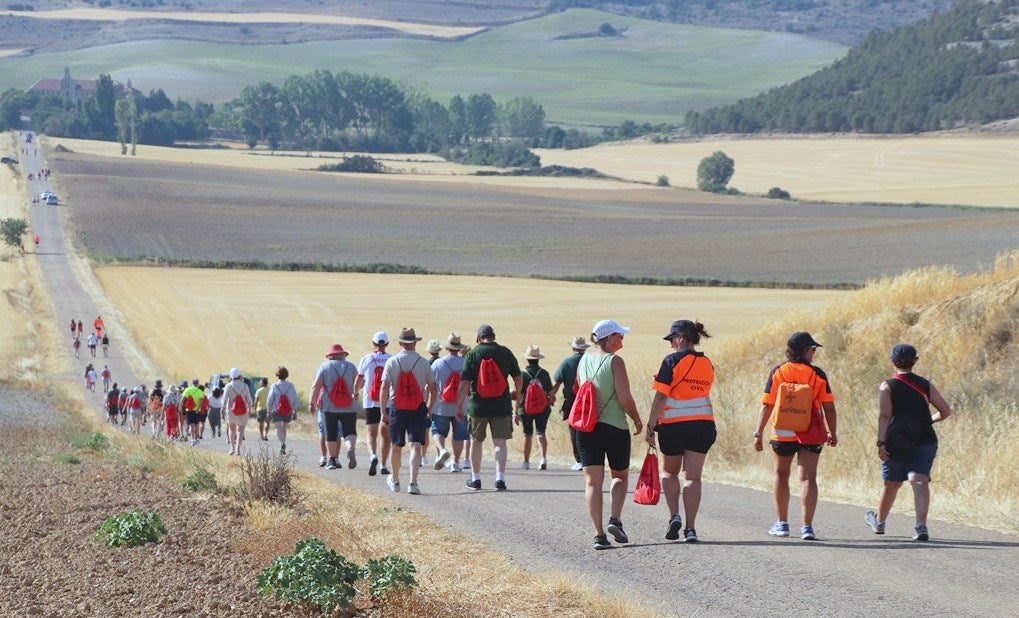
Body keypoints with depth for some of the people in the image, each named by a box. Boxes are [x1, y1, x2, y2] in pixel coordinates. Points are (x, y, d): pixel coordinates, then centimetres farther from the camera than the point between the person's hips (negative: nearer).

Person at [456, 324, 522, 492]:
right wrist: (516, 393, 27)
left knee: (476, 441, 14)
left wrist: (459, 405, -2)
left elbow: (464, 383, -7)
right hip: (502, 405, 0)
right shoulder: (505, 352, 2)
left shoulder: (472, 354, -2)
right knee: (500, 442, 2)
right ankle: (500, 478, -9)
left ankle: (475, 479, 20)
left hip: (478, 405, 0)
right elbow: (518, 379, 7)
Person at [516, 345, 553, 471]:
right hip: (543, 408, 1)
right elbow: (550, 392, 3)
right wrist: (550, 403, 23)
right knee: (541, 433, 3)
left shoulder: (523, 374, -6)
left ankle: (526, 462, 18)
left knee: (528, 435, 10)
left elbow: (519, 395, -7)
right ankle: (544, 458, -18)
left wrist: (516, 412, -3)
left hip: (526, 408, -1)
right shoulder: (544, 373, -2)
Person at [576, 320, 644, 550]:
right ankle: (615, 520, -2)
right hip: (615, 427, -4)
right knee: (620, 476, 16)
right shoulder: (615, 361, -11)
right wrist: (637, 420, 1)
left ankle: (598, 534, -5)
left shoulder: (584, 360, 7)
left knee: (593, 481, 2)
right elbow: (625, 399, -14)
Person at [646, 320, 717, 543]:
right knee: (692, 477, 3)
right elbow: (702, 394, 12)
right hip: (703, 423, 3)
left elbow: (660, 398, -12)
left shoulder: (672, 361, -9)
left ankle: (674, 516, 1)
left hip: (673, 424, -3)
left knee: (669, 472, 17)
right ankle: (690, 528, -4)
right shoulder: (707, 364, 7)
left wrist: (650, 427, -8)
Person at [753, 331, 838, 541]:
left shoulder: (777, 372, -1)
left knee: (781, 475, 18)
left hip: (783, 433, 1)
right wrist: (833, 433, 8)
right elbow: (828, 407, -3)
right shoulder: (817, 374, -3)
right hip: (811, 434, -1)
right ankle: (807, 526, -11)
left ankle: (782, 523, 22)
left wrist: (758, 433, -1)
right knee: (808, 477, -1)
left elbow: (766, 405, -4)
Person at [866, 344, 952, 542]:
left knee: (891, 484, 14)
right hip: (925, 441, 1)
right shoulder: (925, 385, 9)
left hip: (896, 443, -1)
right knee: (919, 481, -10)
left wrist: (881, 443, -13)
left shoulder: (887, 386, 0)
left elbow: (884, 416, -10)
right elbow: (946, 411, 8)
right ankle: (921, 526, -28)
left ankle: (879, 521, 36)